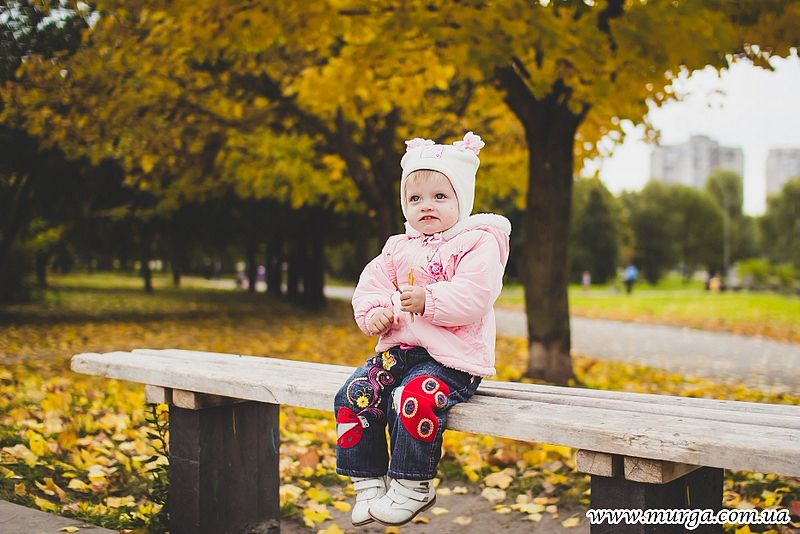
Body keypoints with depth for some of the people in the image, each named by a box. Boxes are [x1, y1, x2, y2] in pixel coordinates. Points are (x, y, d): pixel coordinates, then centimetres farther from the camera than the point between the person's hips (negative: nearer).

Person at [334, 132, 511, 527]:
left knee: (414, 398, -31)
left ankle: (413, 488, -10)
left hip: (452, 357, -7)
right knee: (353, 395, -11)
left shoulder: (477, 243, -4)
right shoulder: (399, 247, 16)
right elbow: (370, 284, 12)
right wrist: (373, 312, -9)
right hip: (399, 349, 7)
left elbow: (473, 296, -18)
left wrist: (428, 300, -26)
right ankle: (369, 481, 4)